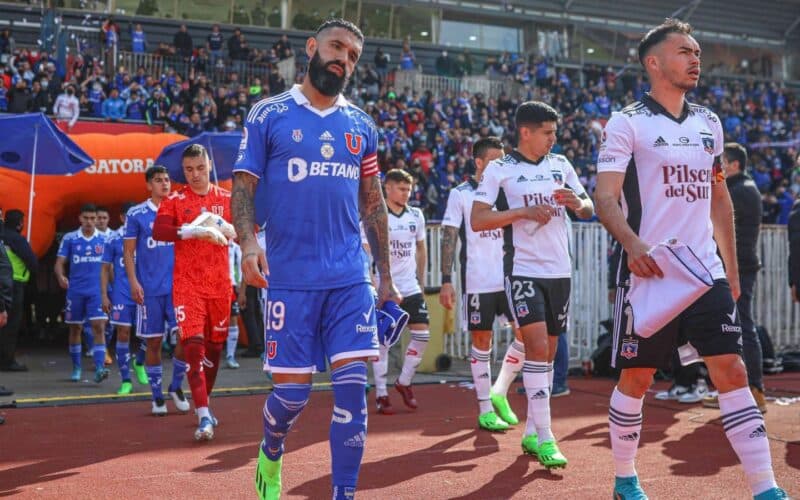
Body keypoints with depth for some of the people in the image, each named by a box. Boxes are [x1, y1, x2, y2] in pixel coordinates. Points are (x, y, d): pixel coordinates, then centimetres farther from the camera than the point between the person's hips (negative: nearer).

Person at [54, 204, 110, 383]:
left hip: (97, 291, -1)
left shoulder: (104, 239, 3)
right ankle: (76, 368, 23)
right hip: (75, 291, 1)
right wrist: (60, 276, -20)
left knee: (99, 327, -13)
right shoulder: (69, 238, 1)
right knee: (75, 328, 9)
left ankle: (99, 368, -17)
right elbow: (60, 262, -1)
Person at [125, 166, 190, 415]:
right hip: (150, 289, -2)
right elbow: (128, 251, 2)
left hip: (178, 286, 2)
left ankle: (176, 386, 14)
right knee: (153, 343, 3)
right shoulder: (136, 214, 2)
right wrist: (133, 282, -8)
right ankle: (157, 396, 15)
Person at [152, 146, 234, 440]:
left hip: (220, 284, 3)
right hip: (187, 284, -3)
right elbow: (158, 231, -15)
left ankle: (204, 405, 30)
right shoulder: (175, 200, 2)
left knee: (214, 347, 11)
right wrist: (193, 231, -29)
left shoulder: (226, 199, 9)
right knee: (193, 345, -14)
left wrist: (225, 227, -13)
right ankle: (203, 417, -17)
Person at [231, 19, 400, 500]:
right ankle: (271, 452, 35)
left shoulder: (362, 126, 12)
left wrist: (386, 276, 14)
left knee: (353, 387, -5)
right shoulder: (269, 115, 2)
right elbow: (244, 187, -1)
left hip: (350, 278, 3)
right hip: (291, 278, -3)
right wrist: (249, 241, -20)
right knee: (292, 391, 2)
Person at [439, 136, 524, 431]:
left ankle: (499, 392, 17)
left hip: (510, 279, 4)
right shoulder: (461, 194, 0)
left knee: (525, 336, -2)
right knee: (481, 342, 2)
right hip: (477, 282, -4)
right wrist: (446, 281, -11)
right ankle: (485, 409, 10)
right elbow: (449, 239, -3)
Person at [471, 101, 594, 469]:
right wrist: (524, 211, -19)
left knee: (548, 352, 9)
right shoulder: (500, 169, -4)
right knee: (537, 347, -16)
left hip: (560, 271, 6)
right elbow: (477, 220, -9)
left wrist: (577, 202, -7)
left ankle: (531, 432, 20)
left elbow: (588, 209, 17)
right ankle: (544, 437, -11)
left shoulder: (561, 165, 11)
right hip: (524, 270, -5)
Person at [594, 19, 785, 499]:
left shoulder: (709, 123, 14)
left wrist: (732, 267, 17)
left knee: (733, 372, -3)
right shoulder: (627, 123, -4)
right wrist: (633, 244, -31)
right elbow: (606, 197, -12)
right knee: (636, 379, 5)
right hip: (649, 275, -4)